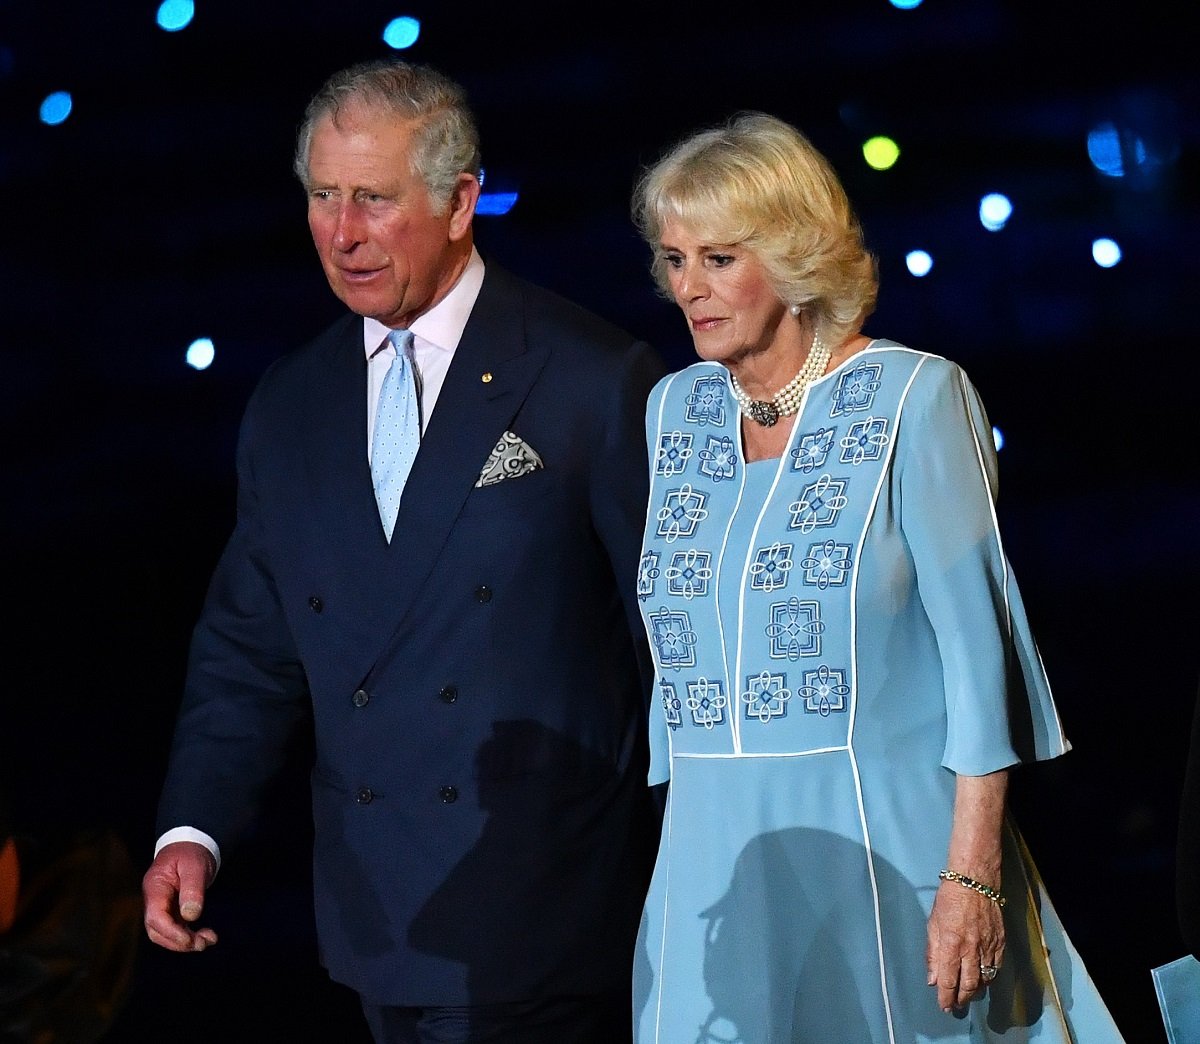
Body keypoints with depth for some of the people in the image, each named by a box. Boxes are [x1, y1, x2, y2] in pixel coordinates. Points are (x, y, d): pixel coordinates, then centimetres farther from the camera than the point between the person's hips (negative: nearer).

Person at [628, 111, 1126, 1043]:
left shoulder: (914, 397, -5)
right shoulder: (674, 410, 10)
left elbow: (976, 643, -10)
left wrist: (973, 874, -16)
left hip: (888, 842, -4)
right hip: (718, 853, 5)